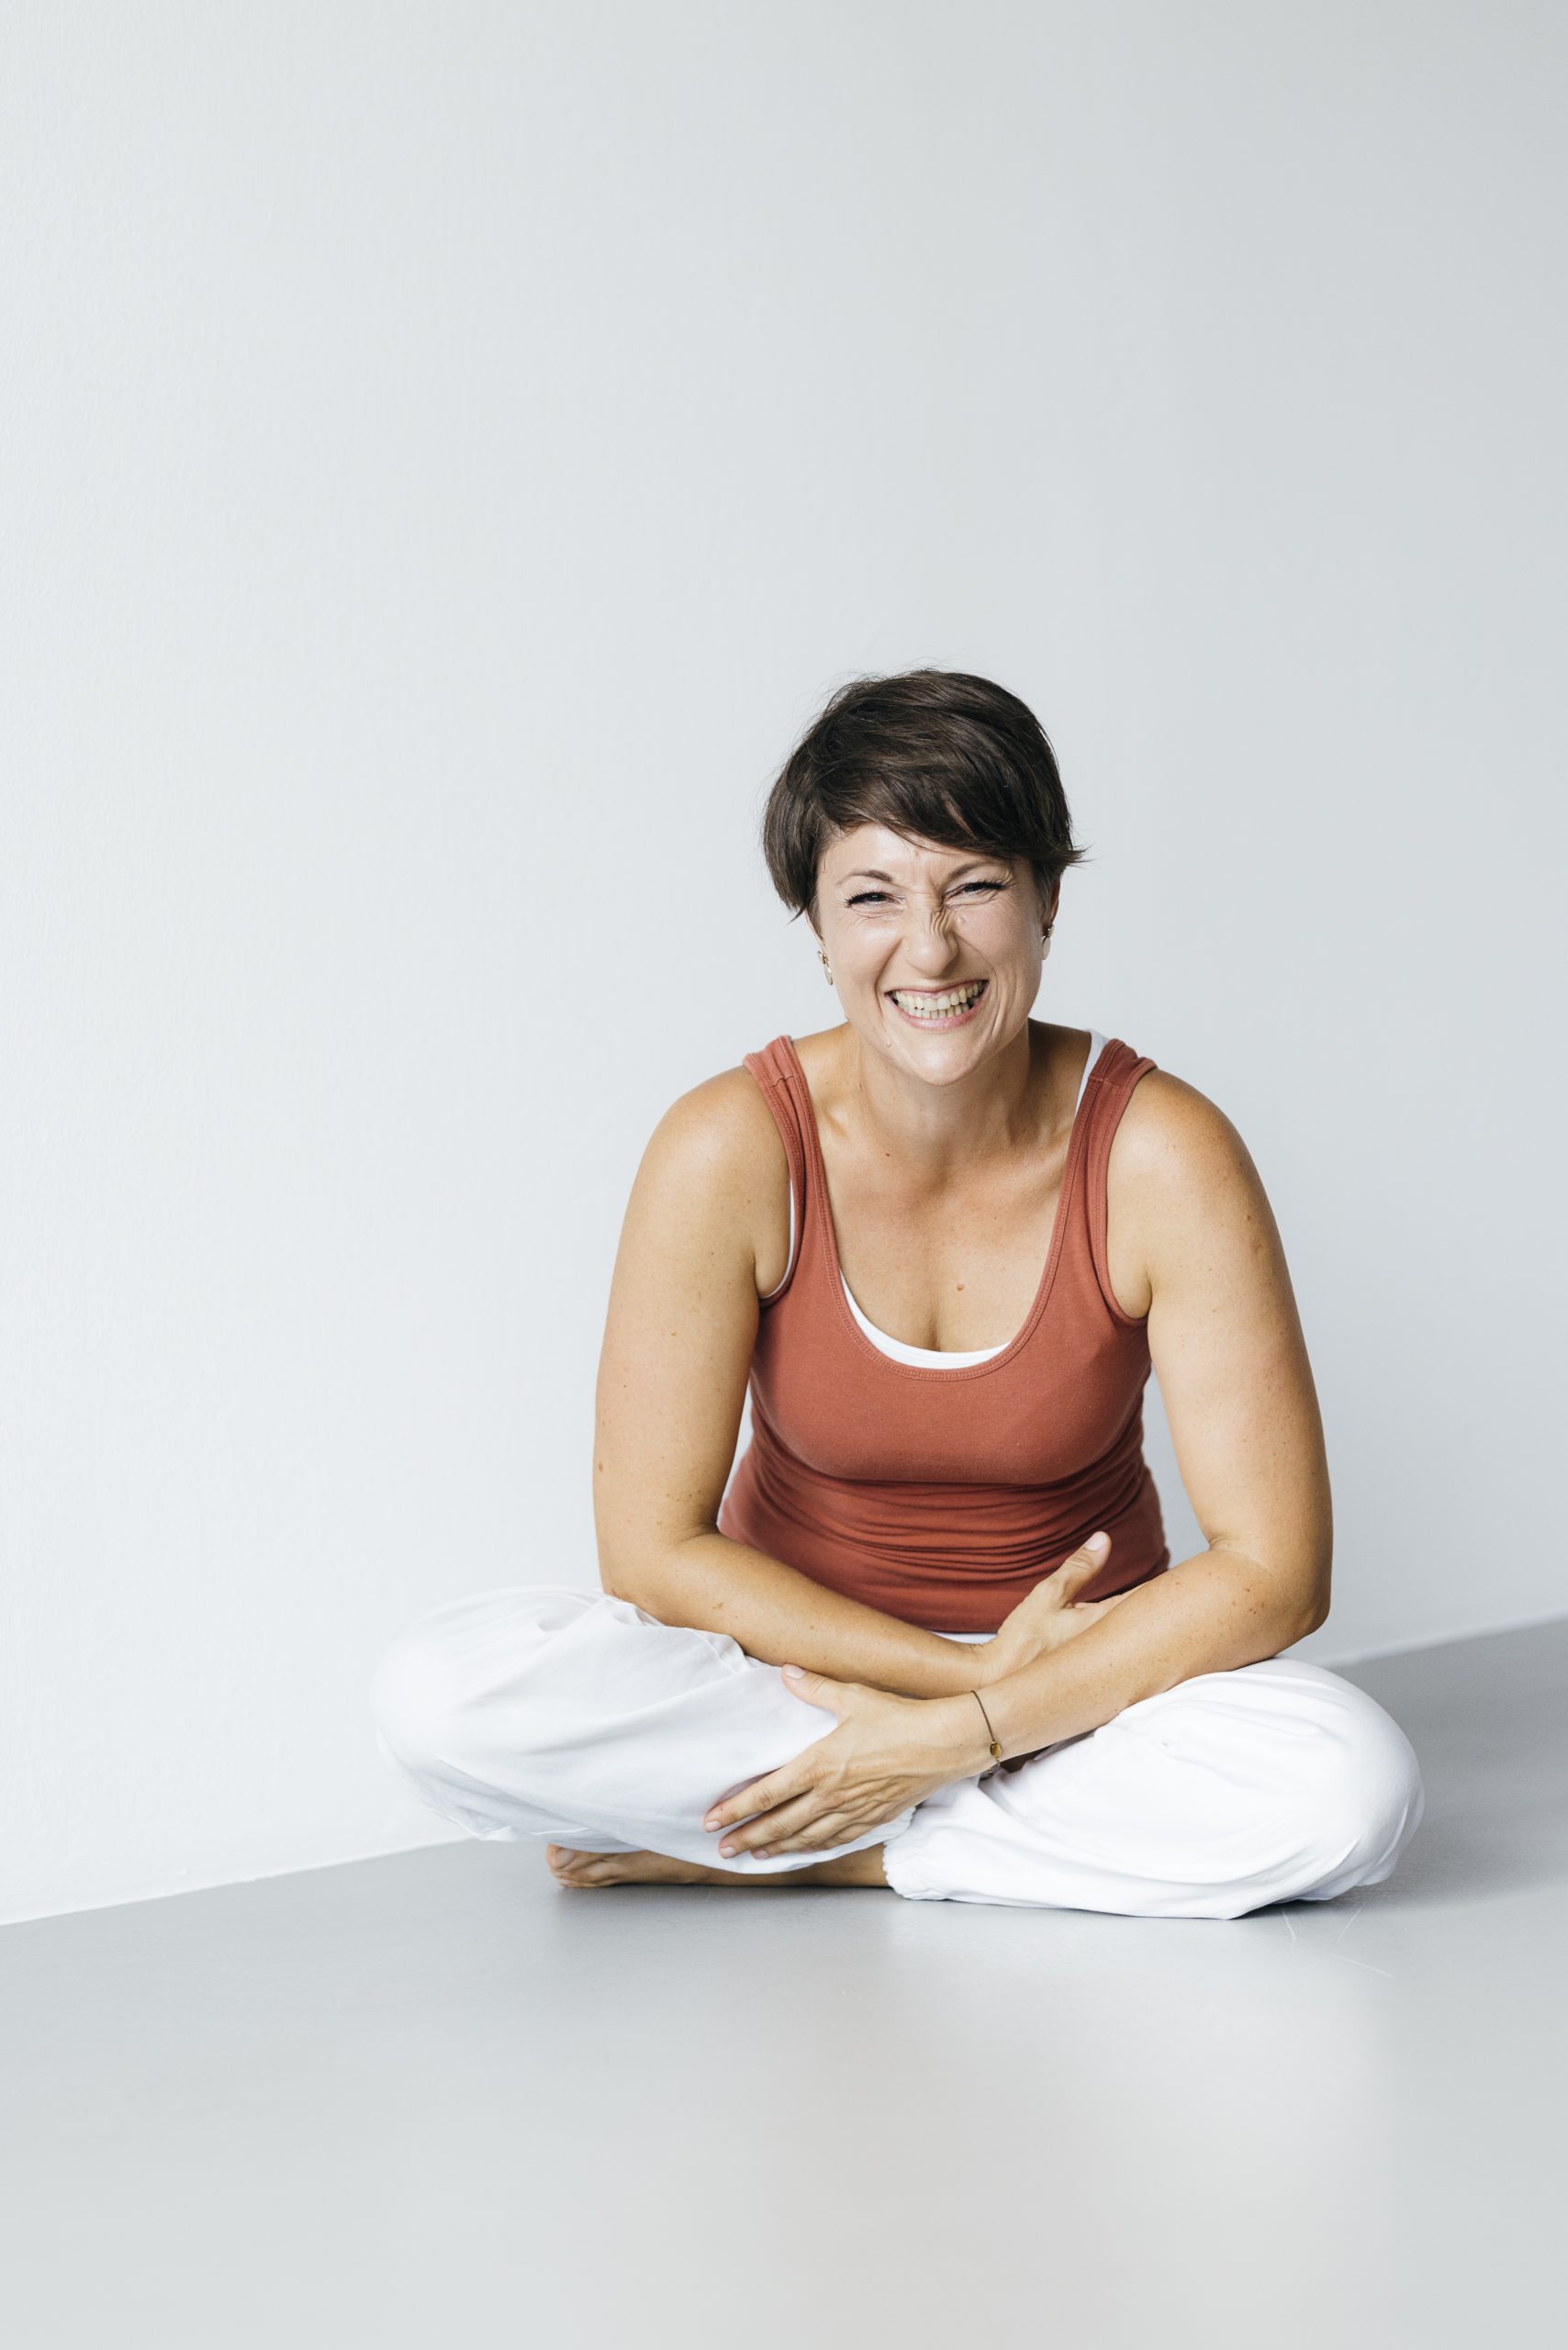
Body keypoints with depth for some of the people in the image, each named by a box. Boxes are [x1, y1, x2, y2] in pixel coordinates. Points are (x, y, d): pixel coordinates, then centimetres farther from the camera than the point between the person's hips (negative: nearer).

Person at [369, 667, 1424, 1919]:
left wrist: (961, 1731, -25)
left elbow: (1274, 1569, -17)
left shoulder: (1163, 1155, -17)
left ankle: (789, 1853, -16)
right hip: (796, 1659, 1)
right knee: (442, 1690, -27)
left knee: (1351, 1788, -32)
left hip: (1089, 1663, 0)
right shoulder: (731, 1148, -16)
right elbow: (654, 1548, -14)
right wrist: (980, 1668, -20)